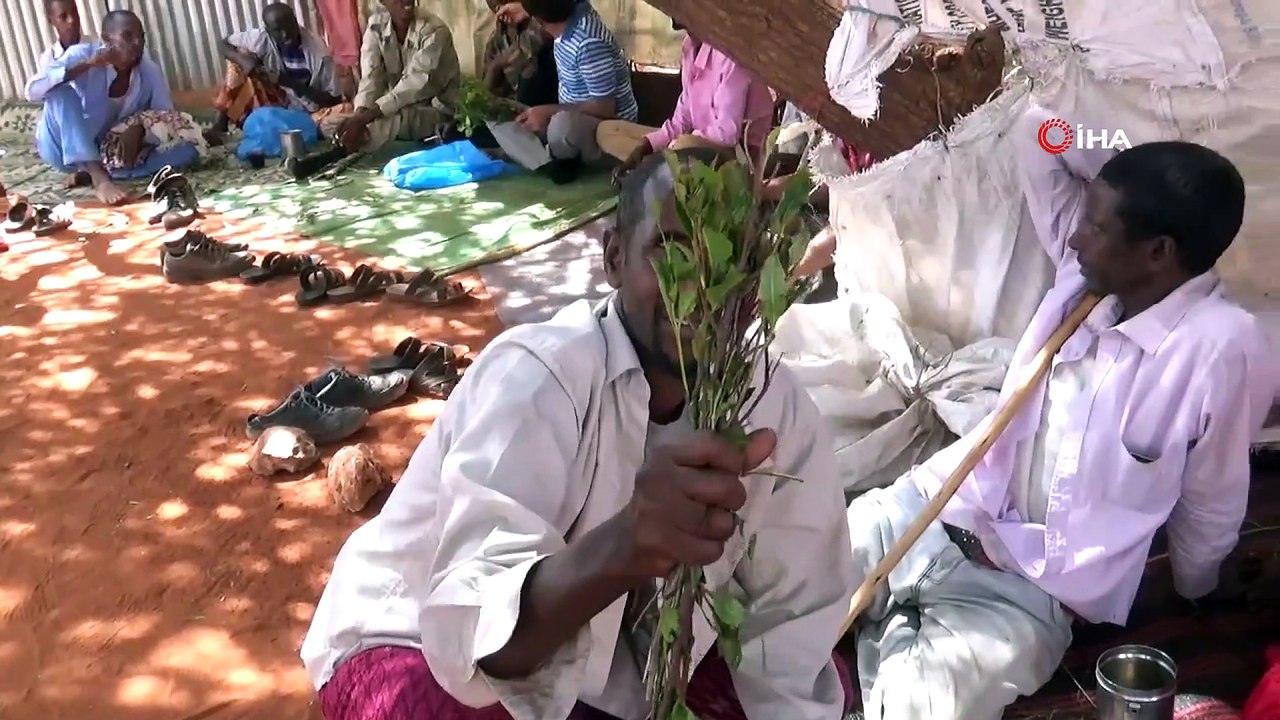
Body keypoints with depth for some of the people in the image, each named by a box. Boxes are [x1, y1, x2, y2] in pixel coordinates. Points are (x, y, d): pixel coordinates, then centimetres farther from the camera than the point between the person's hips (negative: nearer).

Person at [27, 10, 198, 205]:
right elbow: (32, 90, -29)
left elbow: (168, 122, -10)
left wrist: (138, 128, -31)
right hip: (67, 150, -2)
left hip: (111, 152, 3)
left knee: (187, 149, -19)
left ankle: (90, 173, -21)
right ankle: (99, 177, -42)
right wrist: (86, 65, -33)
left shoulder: (150, 71, -10)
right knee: (61, 91, -32)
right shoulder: (83, 55, -17)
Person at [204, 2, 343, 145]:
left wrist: (294, 84, -31)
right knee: (241, 57, -13)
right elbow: (223, 44, -5)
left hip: (305, 112, -2)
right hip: (276, 102, 2)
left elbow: (334, 100, -21)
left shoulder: (318, 50, -25)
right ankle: (220, 125, -15)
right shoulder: (263, 38, -16)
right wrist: (242, 59, -28)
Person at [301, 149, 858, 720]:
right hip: (420, 642, -4)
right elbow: (475, 635, -41)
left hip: (611, 646, 5)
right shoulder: (533, 375, -29)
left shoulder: (779, 408, -15)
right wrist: (619, 549, -59)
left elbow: (793, 630, -11)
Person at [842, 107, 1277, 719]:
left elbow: (1209, 513, -6)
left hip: (1033, 590, -5)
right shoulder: (1094, 273, -1)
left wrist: (1189, 596, 11)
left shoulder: (1222, 350, -19)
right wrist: (1137, 179, -2)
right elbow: (1038, 134, 5)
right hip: (935, 504, 5)